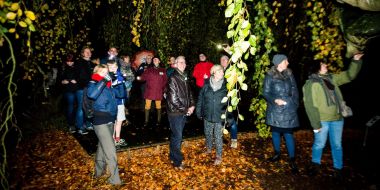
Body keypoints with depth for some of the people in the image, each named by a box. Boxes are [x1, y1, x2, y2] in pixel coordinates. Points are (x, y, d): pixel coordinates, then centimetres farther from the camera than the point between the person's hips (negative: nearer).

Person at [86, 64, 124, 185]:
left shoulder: (108, 86, 10)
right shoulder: (93, 84, -9)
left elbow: (120, 94, 14)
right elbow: (91, 94, -31)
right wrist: (103, 81, -27)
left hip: (110, 120, 7)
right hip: (101, 121, -7)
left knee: (103, 147, 22)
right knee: (110, 151, -6)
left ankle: (99, 170, 40)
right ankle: (115, 178, 5)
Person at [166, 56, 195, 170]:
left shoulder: (185, 78, 9)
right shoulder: (173, 78, -15)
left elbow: (189, 93, 16)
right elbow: (173, 99, -19)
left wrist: (192, 105, 0)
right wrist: (185, 109, -14)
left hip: (184, 112, 7)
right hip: (175, 112, -7)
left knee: (176, 136, 17)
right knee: (177, 137, 0)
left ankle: (173, 156, 32)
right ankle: (177, 161, 14)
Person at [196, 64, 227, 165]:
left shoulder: (225, 86, -8)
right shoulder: (206, 84, -4)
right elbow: (200, 98, 2)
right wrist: (199, 112, 3)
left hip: (219, 117, -2)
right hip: (207, 115, 2)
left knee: (218, 137, 6)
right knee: (208, 134, 20)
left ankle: (219, 156, 25)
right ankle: (209, 148, 46)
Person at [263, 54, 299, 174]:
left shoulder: (289, 74, 6)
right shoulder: (270, 76, -4)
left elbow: (295, 91, 10)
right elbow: (266, 93, -4)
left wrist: (295, 104, -2)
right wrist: (275, 100, -20)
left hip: (288, 110, 1)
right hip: (275, 110, -1)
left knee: (288, 134, 0)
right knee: (275, 132, 13)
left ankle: (292, 160, 10)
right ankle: (277, 154, 31)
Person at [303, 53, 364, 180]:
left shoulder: (331, 78, 9)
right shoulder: (311, 84, -12)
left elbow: (349, 75, 21)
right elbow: (310, 105, -15)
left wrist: (356, 61, 10)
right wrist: (316, 124, -16)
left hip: (337, 118, 6)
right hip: (322, 120, -5)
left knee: (337, 145, 13)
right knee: (319, 144, 9)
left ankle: (338, 168, 29)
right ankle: (315, 164, 31)